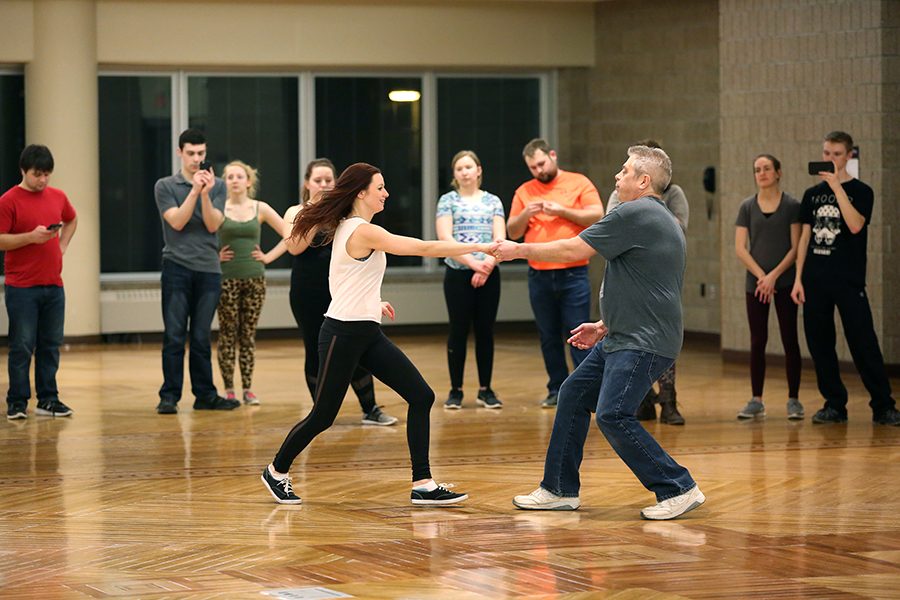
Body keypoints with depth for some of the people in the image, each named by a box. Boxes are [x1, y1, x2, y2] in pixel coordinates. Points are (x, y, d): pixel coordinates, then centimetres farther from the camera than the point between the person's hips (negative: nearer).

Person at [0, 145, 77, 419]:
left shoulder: (58, 197, 10)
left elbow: (72, 220, 30)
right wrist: (31, 237, -20)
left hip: (53, 285, 5)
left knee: (51, 345, 7)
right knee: (22, 346, -3)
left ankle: (48, 399, 14)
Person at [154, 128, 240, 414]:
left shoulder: (217, 185, 9)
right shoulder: (165, 186, 4)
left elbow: (213, 225, -3)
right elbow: (177, 222, -9)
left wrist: (206, 194, -17)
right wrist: (195, 191, -17)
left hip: (209, 269, 2)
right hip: (177, 267, -2)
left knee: (202, 337, 7)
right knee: (174, 336, -4)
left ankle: (205, 394, 12)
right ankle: (169, 396, -2)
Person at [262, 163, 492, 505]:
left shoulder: (348, 228, 12)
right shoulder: (364, 232, -18)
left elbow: (341, 280, 21)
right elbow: (424, 248, -21)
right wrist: (477, 247, -18)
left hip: (367, 334, 10)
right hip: (343, 334, -10)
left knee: (421, 397, -3)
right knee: (323, 416, 3)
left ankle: (422, 485, -4)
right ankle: (277, 471, 27)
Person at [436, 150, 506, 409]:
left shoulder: (492, 202, 9)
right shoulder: (448, 201, 4)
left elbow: (500, 239, 1)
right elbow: (445, 238, -7)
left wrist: (487, 265, -14)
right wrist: (472, 262, -16)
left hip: (488, 275, 2)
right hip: (458, 274, -2)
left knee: (486, 331, 3)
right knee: (459, 331, 0)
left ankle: (485, 390, 11)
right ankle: (455, 390, 7)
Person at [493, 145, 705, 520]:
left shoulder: (635, 214, -14)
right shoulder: (663, 220, 19)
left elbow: (572, 250, -12)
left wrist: (519, 250, 0)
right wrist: (605, 327, 25)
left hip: (643, 344, -11)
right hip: (623, 338, 11)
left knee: (614, 416, -16)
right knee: (573, 395, 13)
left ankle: (678, 489, -9)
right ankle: (560, 490, 21)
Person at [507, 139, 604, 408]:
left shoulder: (579, 184, 3)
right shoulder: (524, 191, 12)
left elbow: (597, 216, -5)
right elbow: (513, 232, 11)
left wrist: (563, 211, -13)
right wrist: (525, 215, -9)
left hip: (573, 273, -3)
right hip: (539, 275, 3)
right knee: (549, 337, 7)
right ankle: (557, 389, 14)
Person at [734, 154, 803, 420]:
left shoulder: (792, 206, 1)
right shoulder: (747, 207, 6)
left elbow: (796, 247, -3)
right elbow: (740, 248, 2)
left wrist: (774, 275, -12)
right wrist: (761, 276, -9)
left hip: (785, 282, -2)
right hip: (755, 283, 2)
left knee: (790, 340, -1)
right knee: (757, 341, 3)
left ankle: (793, 400, 4)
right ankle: (756, 401, 9)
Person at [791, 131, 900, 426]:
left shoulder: (860, 191, 1)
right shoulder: (812, 194, 13)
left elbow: (855, 225, -17)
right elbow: (805, 237, 14)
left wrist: (837, 187, -19)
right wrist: (798, 278, 7)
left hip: (849, 280, -4)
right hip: (816, 280, 4)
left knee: (863, 343, -6)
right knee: (820, 344, 4)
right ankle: (835, 405, 13)